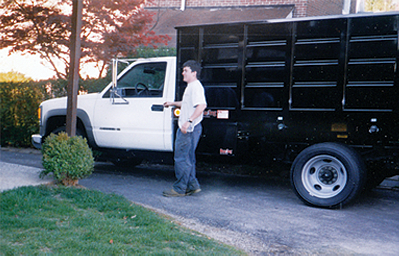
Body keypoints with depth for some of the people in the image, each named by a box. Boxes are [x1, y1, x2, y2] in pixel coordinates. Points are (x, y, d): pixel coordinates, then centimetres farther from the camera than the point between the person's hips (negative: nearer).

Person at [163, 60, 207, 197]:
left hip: (189, 129, -11)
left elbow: (202, 105, -30)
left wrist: (189, 122, -33)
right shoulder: (191, 86, 19)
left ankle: (179, 189, 2)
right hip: (187, 129, 11)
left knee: (182, 158, -5)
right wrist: (173, 103, 33)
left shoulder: (196, 86, -15)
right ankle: (192, 186, 21)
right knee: (188, 158, 15)